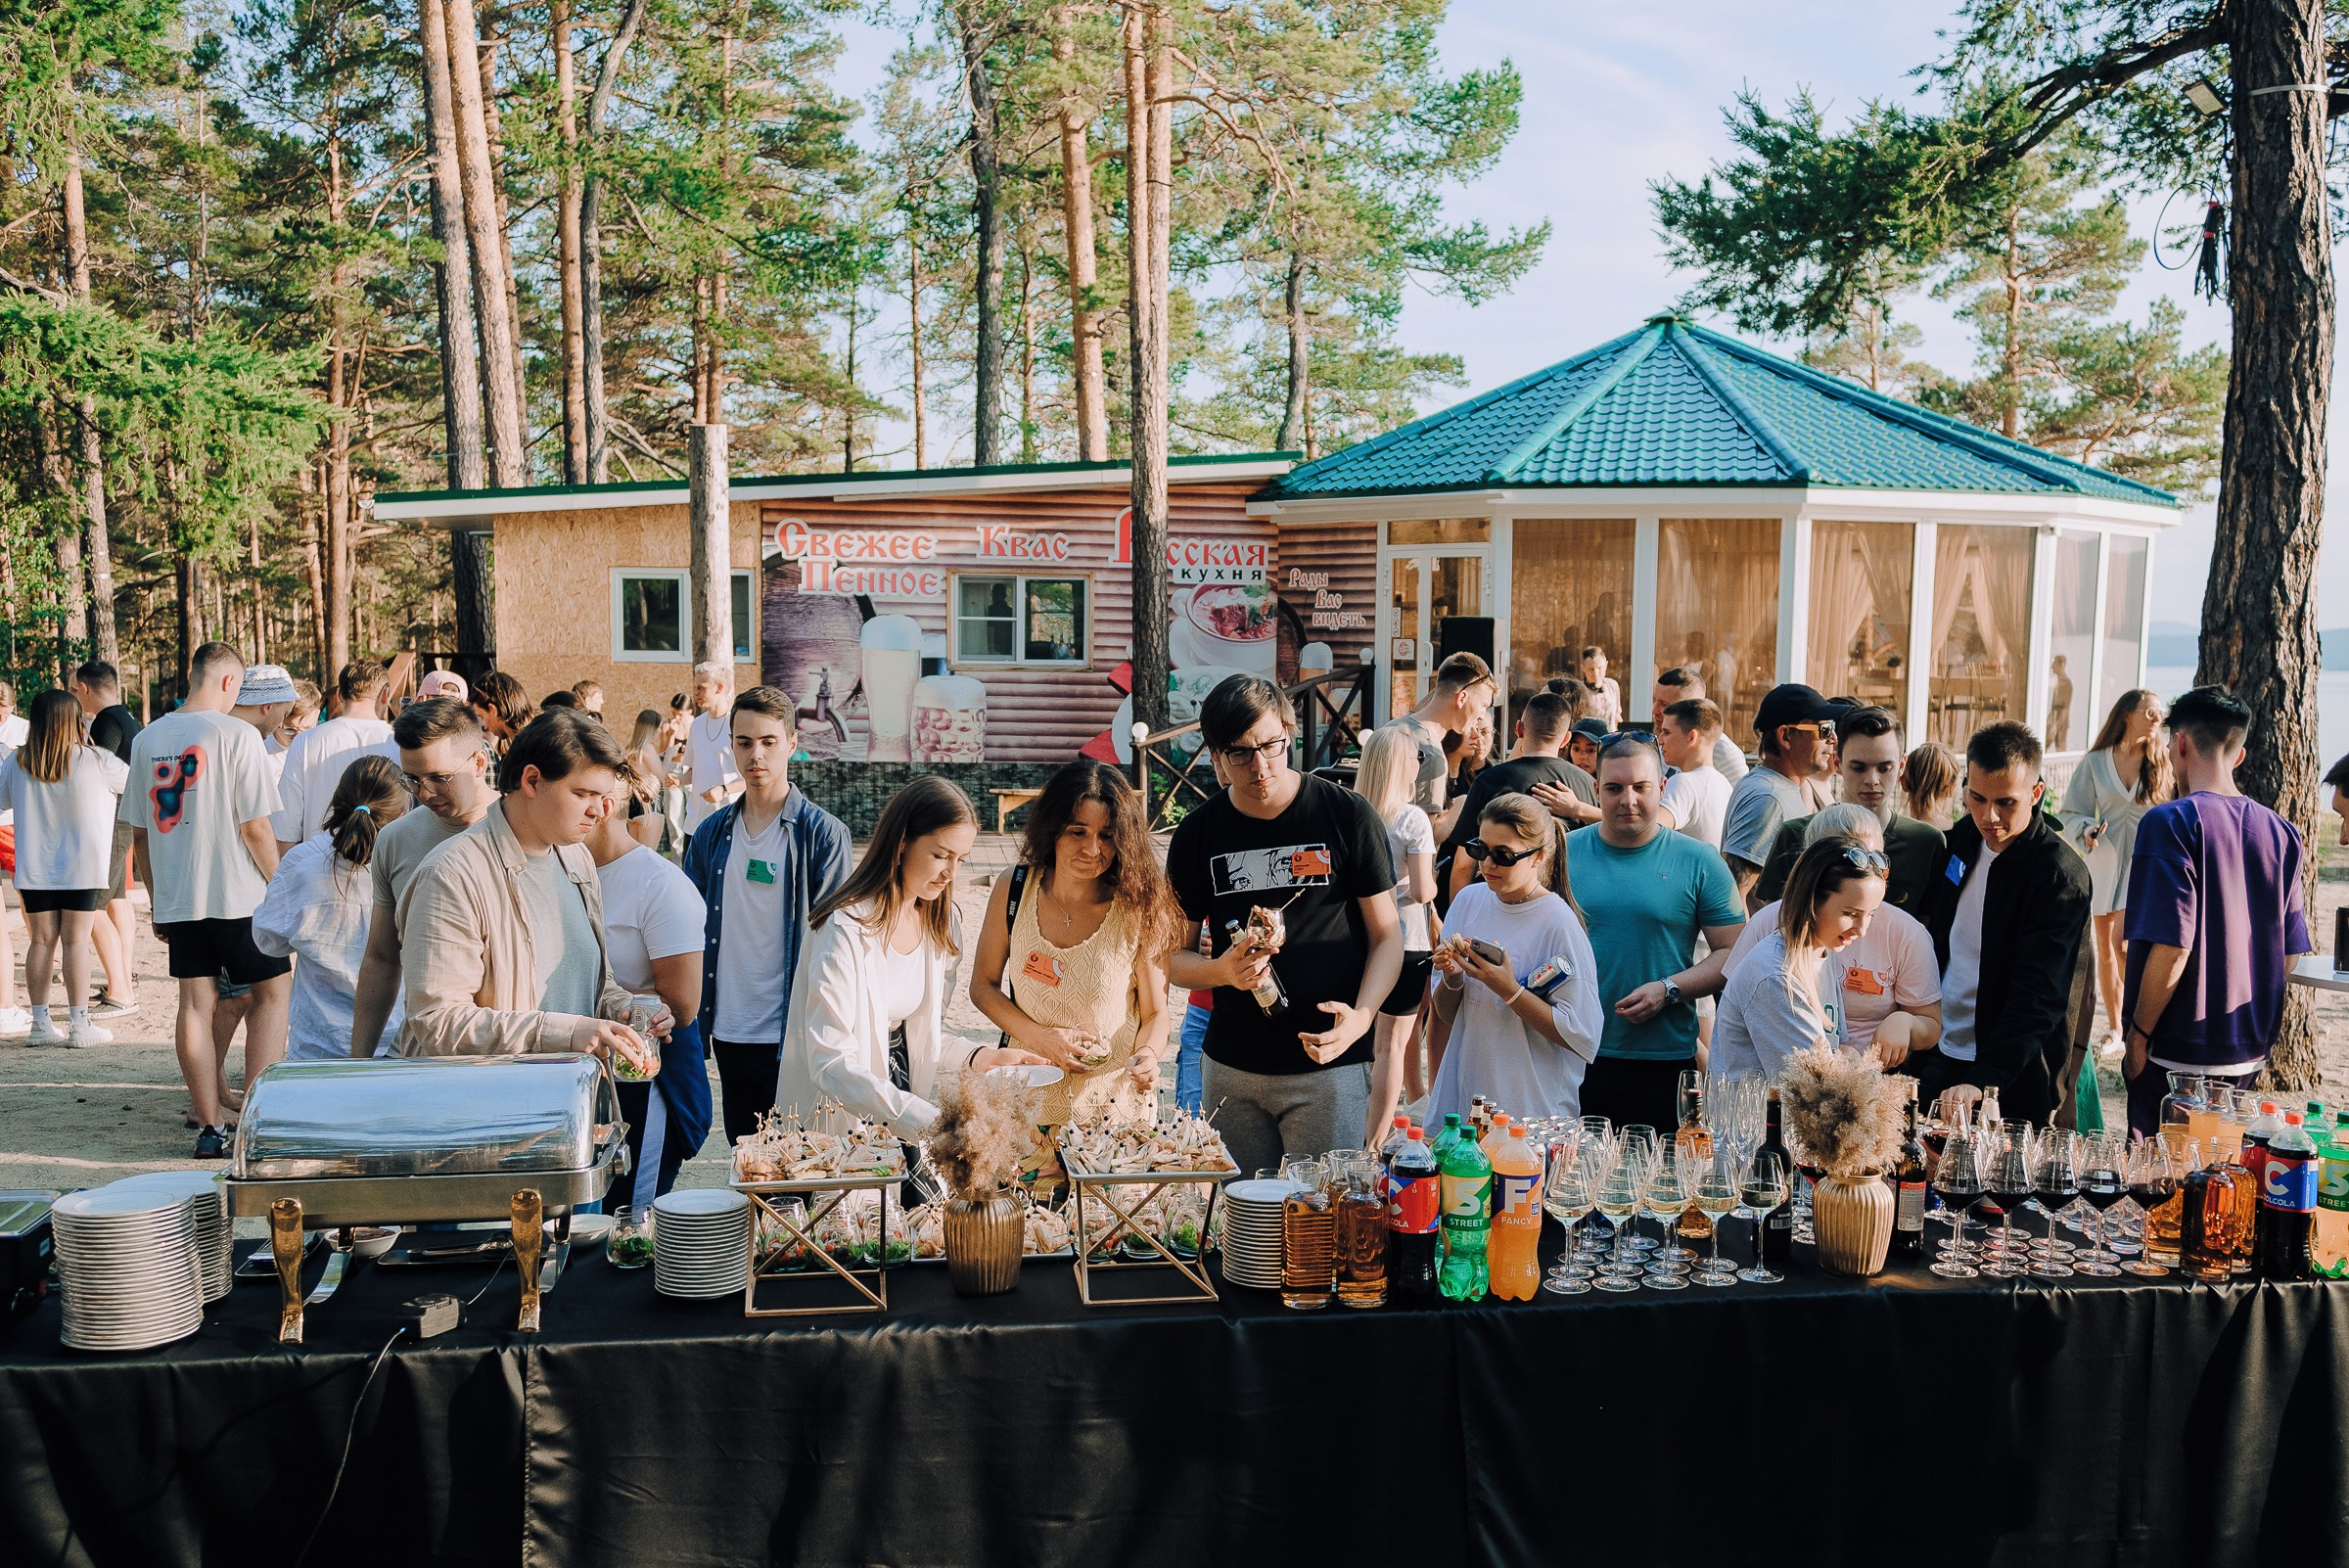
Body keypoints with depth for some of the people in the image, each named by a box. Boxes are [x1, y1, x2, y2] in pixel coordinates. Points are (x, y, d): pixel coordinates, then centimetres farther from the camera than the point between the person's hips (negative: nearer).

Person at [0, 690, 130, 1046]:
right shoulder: (97, 761, -10)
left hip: (34, 869, 3)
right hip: (82, 867, -3)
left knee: (40, 941, 9)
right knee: (76, 940, 0)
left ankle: (40, 1022, 12)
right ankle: (79, 1024, 0)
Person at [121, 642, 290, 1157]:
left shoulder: (147, 739, 7)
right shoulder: (236, 734, -10)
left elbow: (138, 833, 11)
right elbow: (254, 827, -12)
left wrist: (156, 901, 19)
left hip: (175, 899, 5)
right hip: (236, 895, -5)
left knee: (195, 1003, 9)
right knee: (273, 993, 9)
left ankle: (210, 1128, 12)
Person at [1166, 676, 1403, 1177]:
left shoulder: (1347, 815, -3)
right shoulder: (1197, 834, 4)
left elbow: (1386, 935, 0)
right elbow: (1171, 956, 10)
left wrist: (1362, 1014, -17)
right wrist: (1221, 970, -12)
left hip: (1329, 1066, -2)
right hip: (1230, 1068, 3)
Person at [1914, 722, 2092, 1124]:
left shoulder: (2060, 876, -19)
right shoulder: (1963, 838, 2)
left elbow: (2038, 997, -25)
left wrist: (1982, 1083, -33)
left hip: (2012, 1079, -6)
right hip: (1937, 1058, 6)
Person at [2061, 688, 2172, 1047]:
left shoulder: (2161, 762, 1)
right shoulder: (2095, 762, 2)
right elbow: (2072, 812, 5)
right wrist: (2087, 832, -15)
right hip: (2104, 860, 2)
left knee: (2123, 943, -18)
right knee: (2105, 948, 9)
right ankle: (2114, 1026, 22)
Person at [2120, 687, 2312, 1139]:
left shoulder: (2171, 822, -15)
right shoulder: (2281, 832, 5)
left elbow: (2172, 947, -20)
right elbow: (2291, 955, 9)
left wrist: (2138, 1035, -11)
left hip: (2181, 1051, -6)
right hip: (2250, 1052, 6)